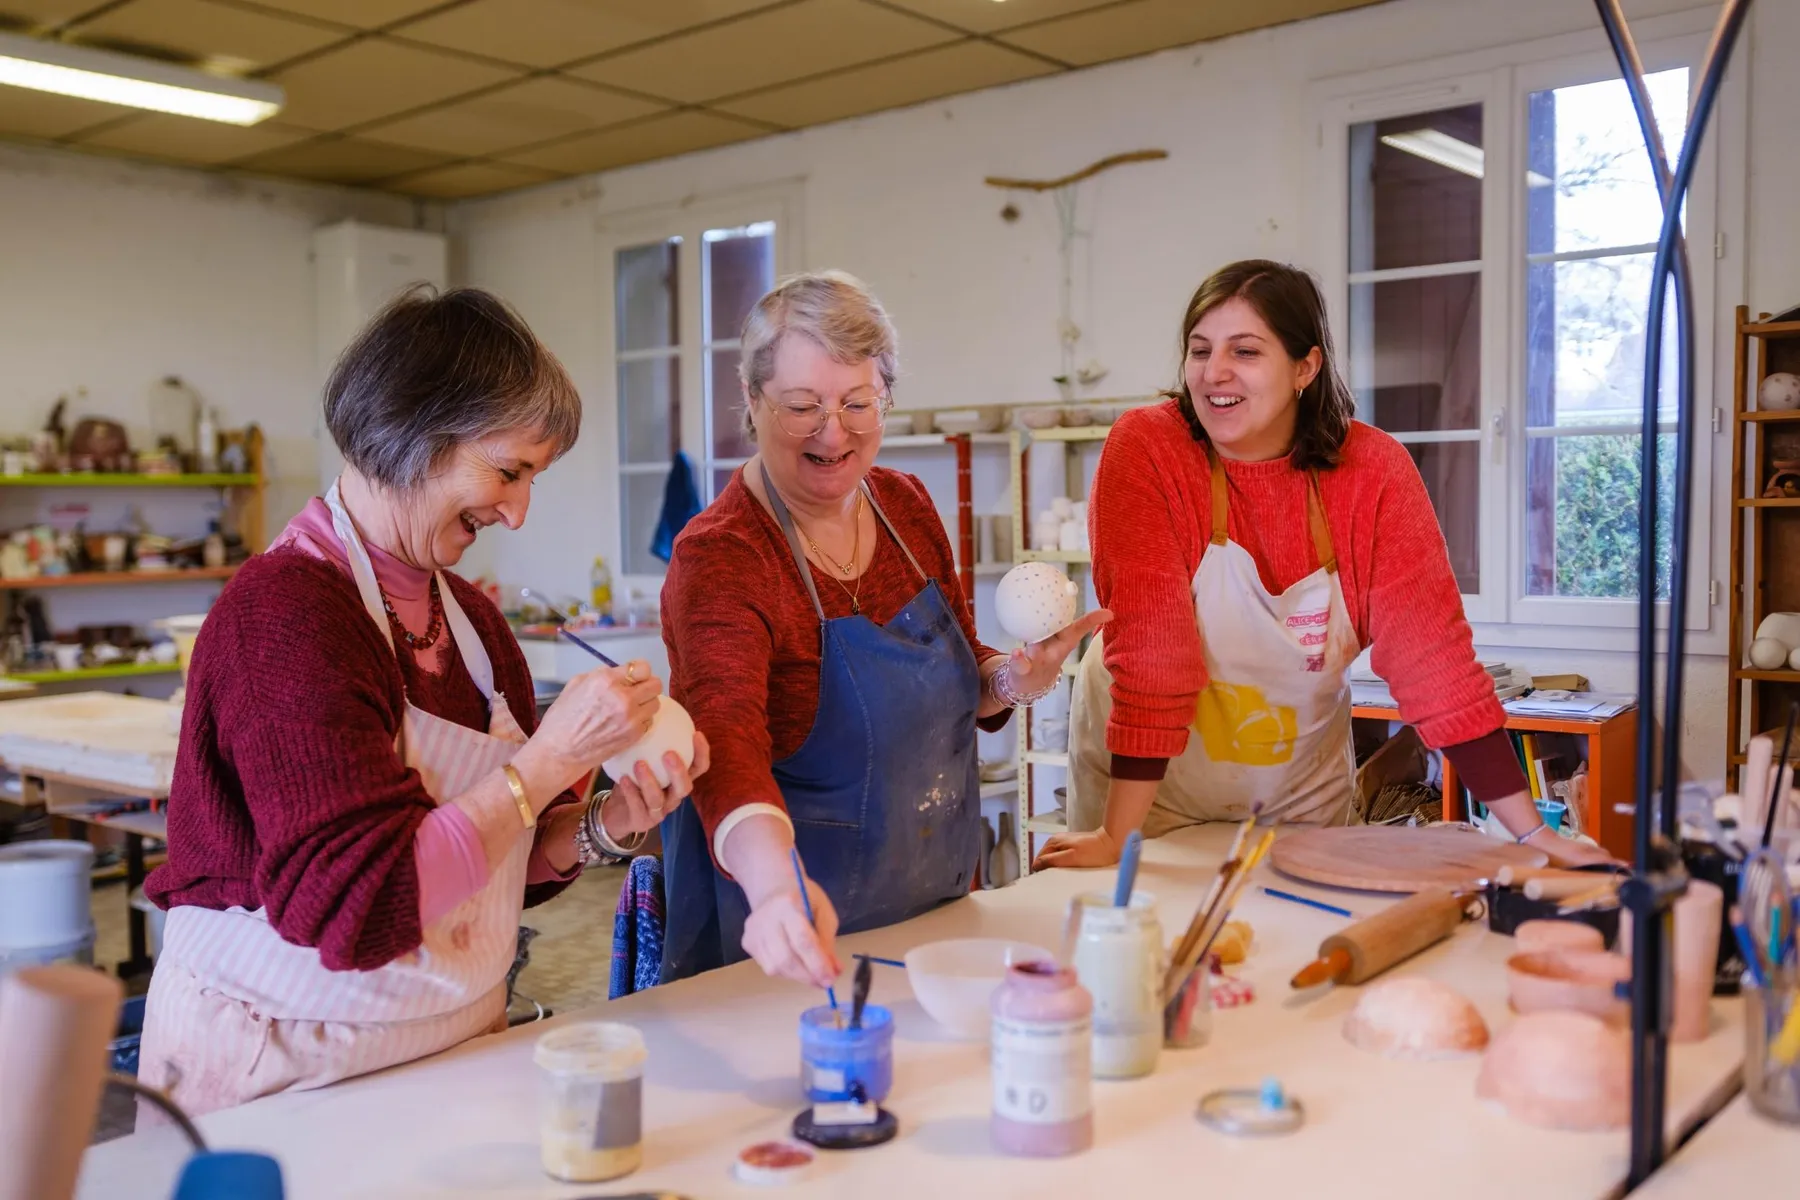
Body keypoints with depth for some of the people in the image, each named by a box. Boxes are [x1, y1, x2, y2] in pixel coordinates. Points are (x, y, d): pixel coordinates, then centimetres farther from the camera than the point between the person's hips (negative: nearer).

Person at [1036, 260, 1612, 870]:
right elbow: (1150, 645, -25)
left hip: (1300, 786, 2)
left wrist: (1531, 831, -17)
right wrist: (1117, 836, -27)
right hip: (1150, 780, -2)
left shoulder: (1372, 469, -14)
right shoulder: (1145, 448, -20)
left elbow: (1430, 649, -14)